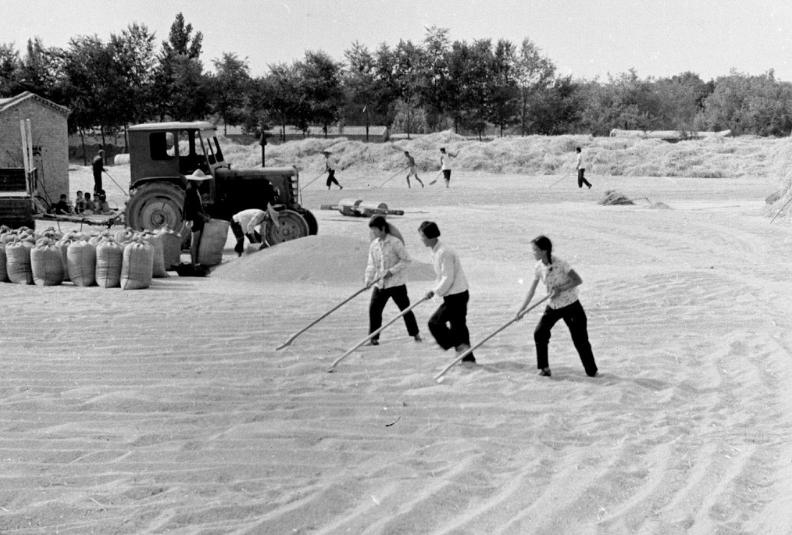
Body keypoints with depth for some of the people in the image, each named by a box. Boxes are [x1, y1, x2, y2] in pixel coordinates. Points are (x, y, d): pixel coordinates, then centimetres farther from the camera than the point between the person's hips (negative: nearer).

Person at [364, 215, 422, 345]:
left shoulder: (395, 242, -12)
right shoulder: (373, 245, 5)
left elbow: (406, 260, -10)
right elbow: (371, 264, 8)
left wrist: (392, 271, -18)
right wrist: (368, 279, -6)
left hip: (396, 282, -5)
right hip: (380, 283, 5)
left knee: (405, 308, 4)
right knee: (374, 309, -4)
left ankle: (416, 334, 20)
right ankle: (374, 338, 5)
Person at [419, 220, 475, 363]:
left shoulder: (444, 253, -21)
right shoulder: (436, 251, 10)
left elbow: (448, 278, -22)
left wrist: (435, 291, -11)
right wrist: (435, 290, 7)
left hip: (456, 296, -10)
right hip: (457, 294, 10)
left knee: (435, 322, -7)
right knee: (458, 326, 15)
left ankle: (460, 347, -5)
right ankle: (468, 357, 21)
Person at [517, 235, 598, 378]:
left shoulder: (559, 264, -22)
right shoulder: (539, 267, -5)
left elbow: (578, 280, -19)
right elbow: (532, 289, 2)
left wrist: (561, 289, -28)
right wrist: (522, 309, 0)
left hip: (571, 305, -5)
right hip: (553, 306, 5)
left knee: (581, 339, -3)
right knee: (539, 333, -5)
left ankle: (592, 371, 11)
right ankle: (544, 367, 9)